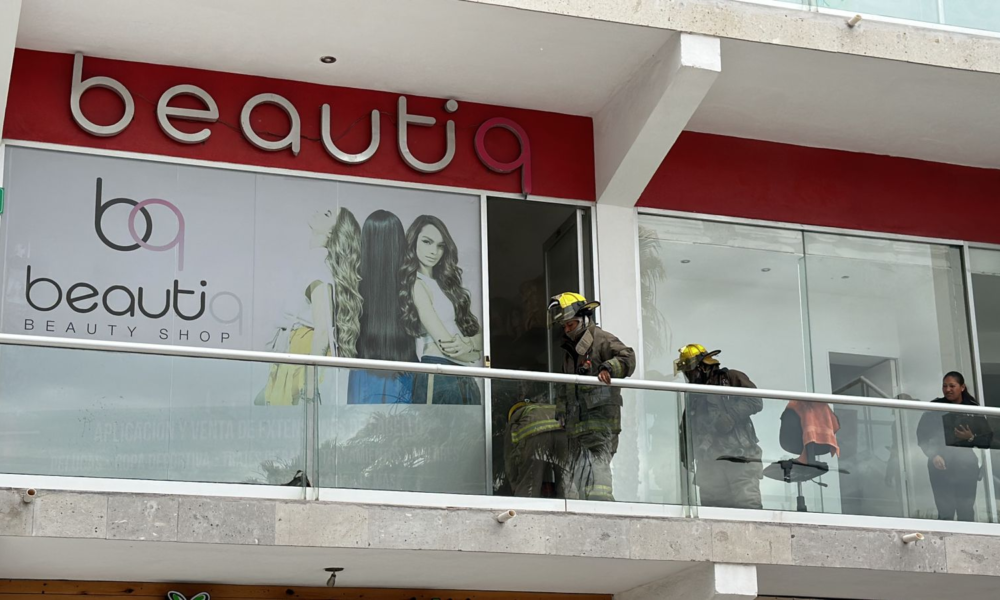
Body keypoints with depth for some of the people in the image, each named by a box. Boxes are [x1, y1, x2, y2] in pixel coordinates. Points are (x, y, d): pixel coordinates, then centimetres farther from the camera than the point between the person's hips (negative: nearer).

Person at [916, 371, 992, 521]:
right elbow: (922, 435, 1)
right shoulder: (935, 407, 5)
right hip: (941, 467, -1)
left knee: (966, 512, 2)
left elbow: (988, 438, 6)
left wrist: (972, 438, -13)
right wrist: (933, 455, -12)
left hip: (967, 467, 1)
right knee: (945, 512, -6)